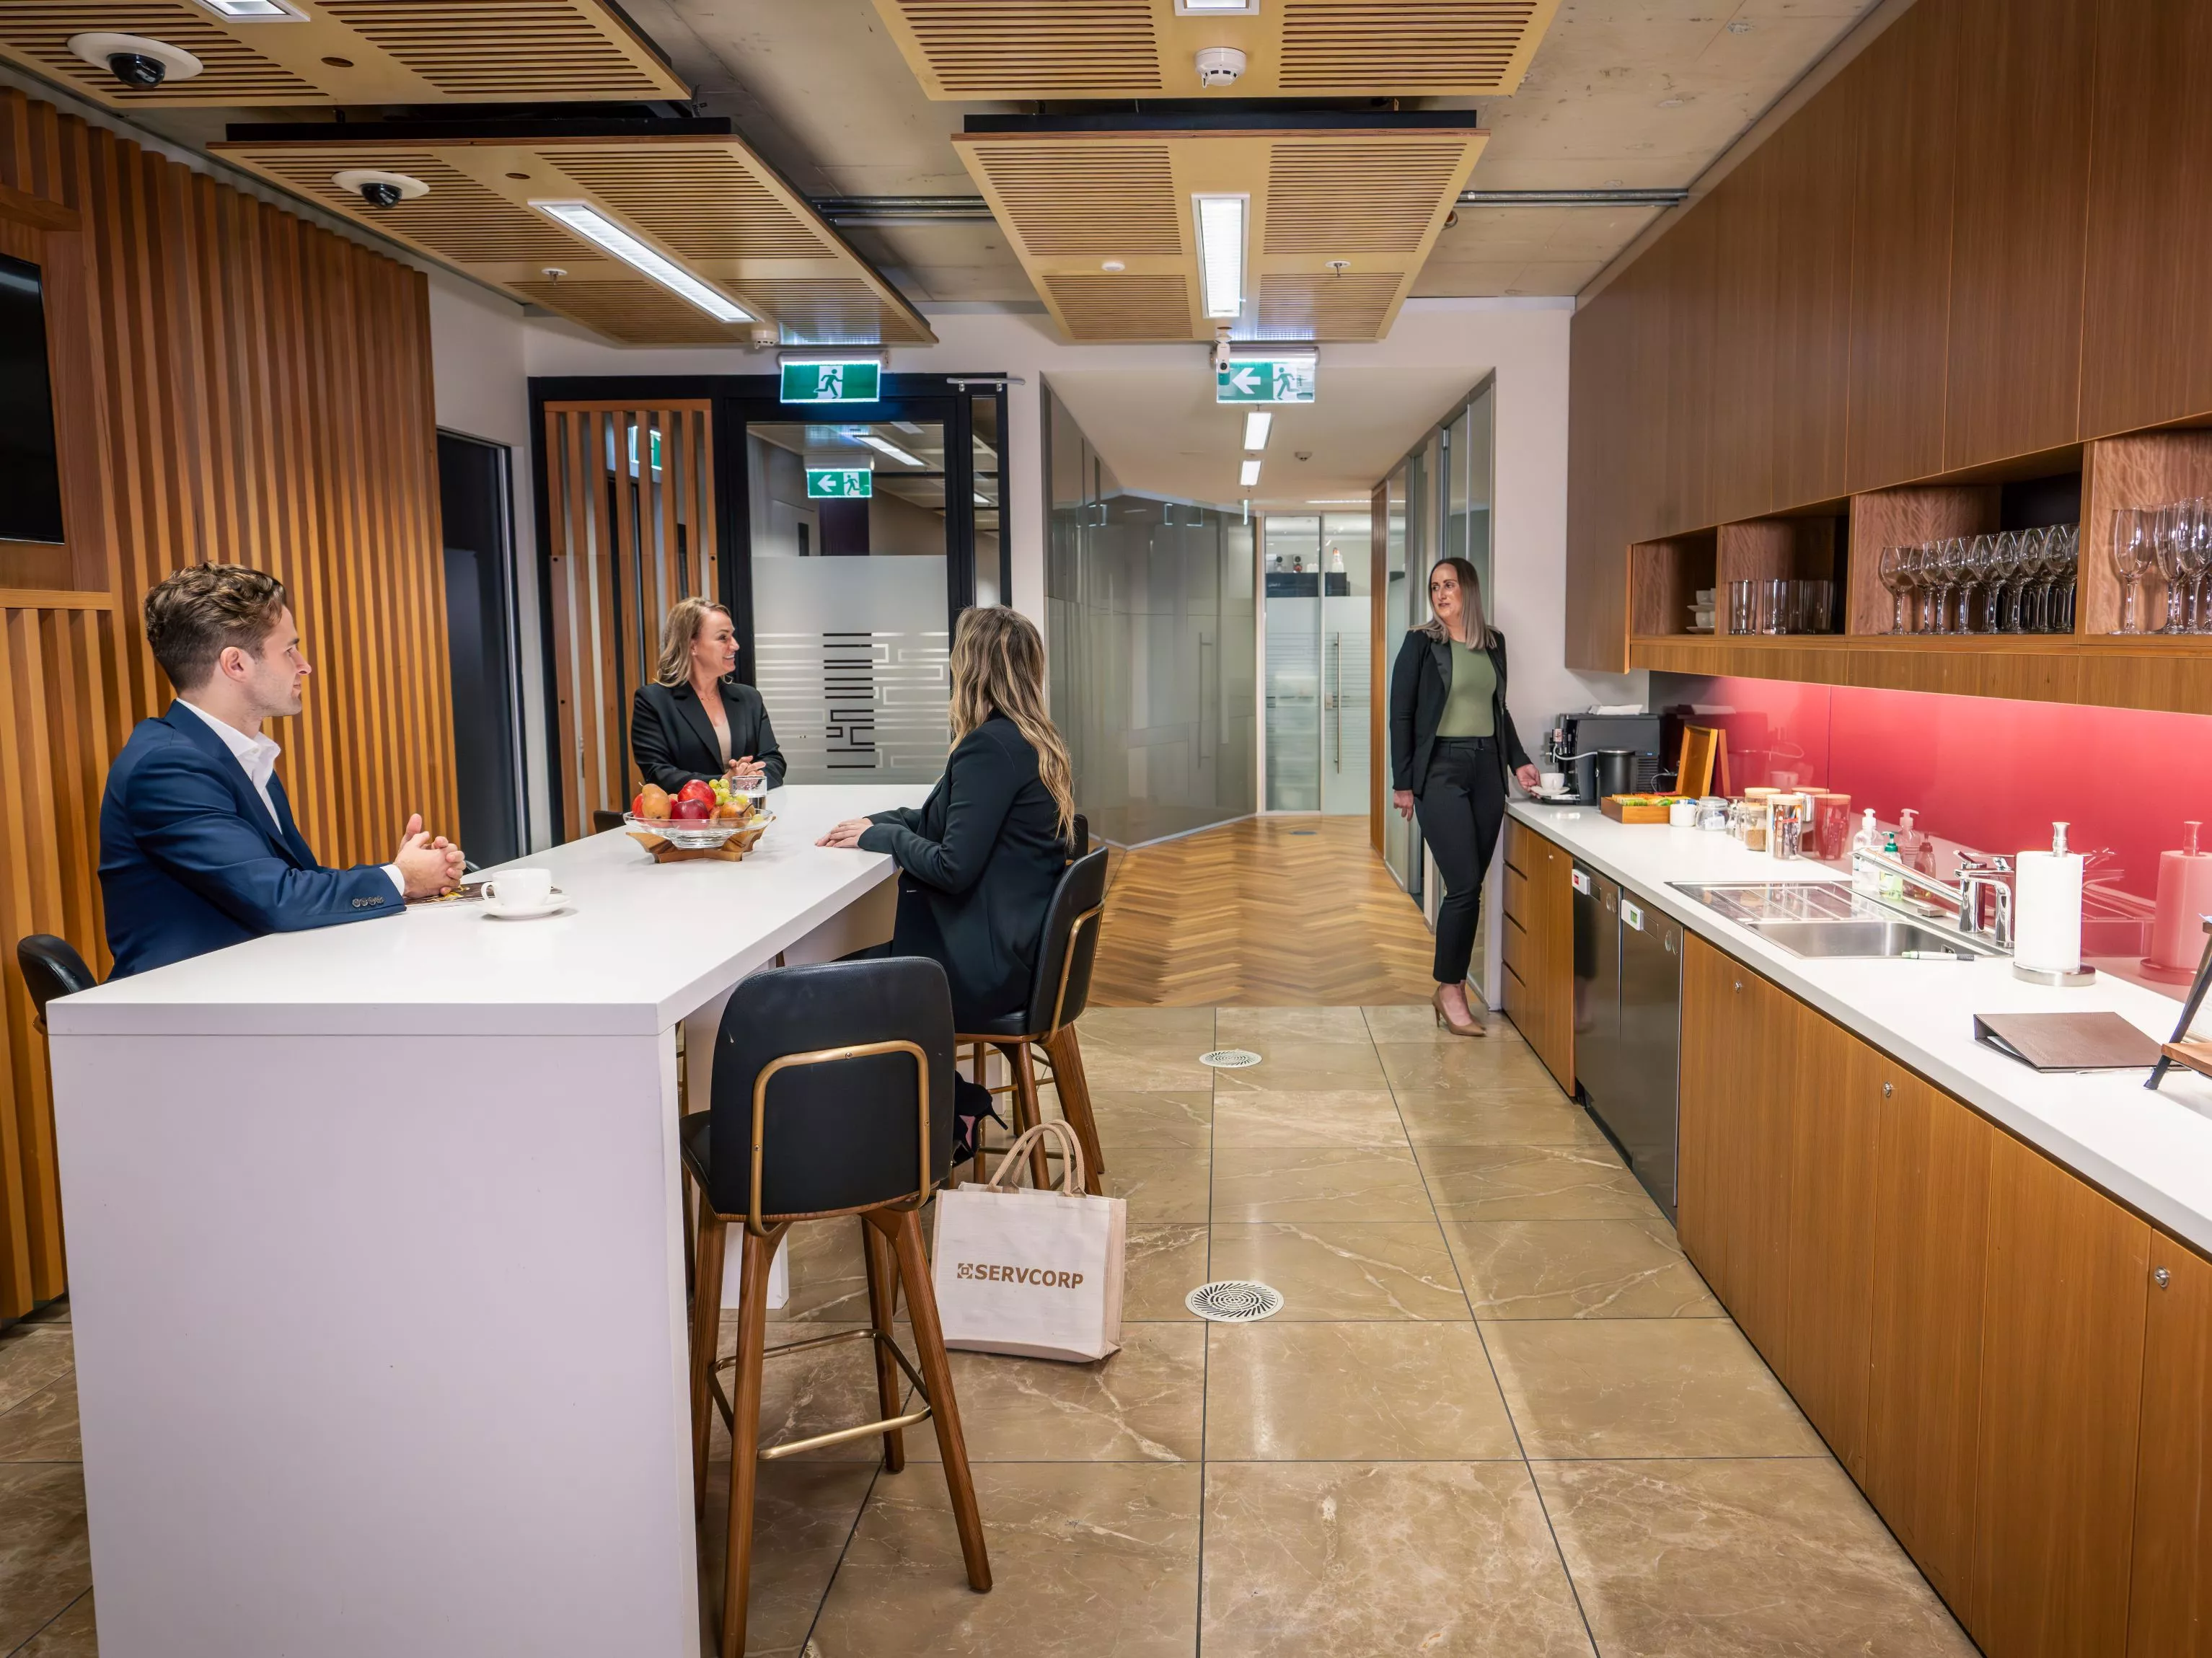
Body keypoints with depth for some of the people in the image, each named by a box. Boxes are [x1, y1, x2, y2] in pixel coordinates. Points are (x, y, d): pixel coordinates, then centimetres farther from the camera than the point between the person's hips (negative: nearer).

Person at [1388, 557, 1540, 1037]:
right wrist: (1402, 783, -7)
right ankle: (1450, 989, 3)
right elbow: (1401, 714, -4)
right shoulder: (1422, 643, -3)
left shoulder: (1494, 643, 12)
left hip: (1487, 769, 5)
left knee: (1470, 887, 5)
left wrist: (1518, 761, 12)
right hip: (1441, 769, -5)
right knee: (1464, 885, -10)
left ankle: (1451, 988, 14)